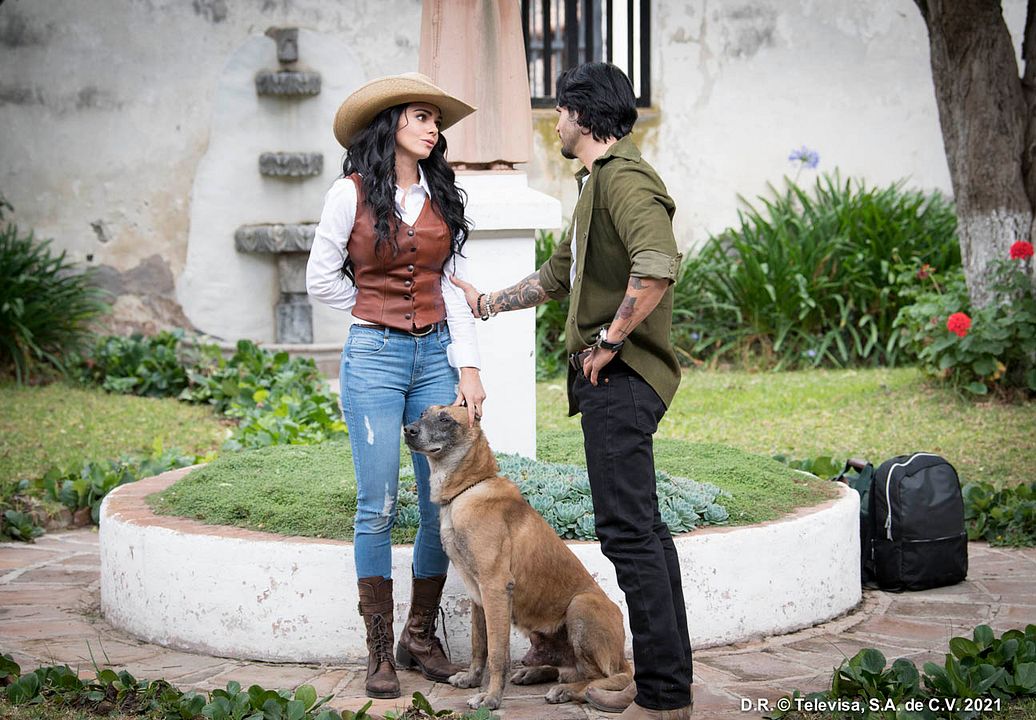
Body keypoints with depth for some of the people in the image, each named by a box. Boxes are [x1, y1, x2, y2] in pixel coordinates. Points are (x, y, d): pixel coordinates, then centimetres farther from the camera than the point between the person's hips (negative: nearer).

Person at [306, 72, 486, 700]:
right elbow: (321, 279, 5)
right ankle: (381, 652, 5)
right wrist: (381, 313, 7)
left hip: (437, 354, 4)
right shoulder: (352, 194, -2)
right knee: (378, 508, -4)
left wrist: (469, 366, 1)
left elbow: (454, 287, 8)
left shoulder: (444, 197, 9)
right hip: (374, 357, -4)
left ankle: (421, 637, 16)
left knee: (445, 502, 2)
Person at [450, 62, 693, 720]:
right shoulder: (598, 184, 22)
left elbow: (657, 267, -30)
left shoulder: (624, 178, -12)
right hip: (613, 378, 11)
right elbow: (558, 276, 34)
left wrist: (608, 341, -21)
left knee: (628, 529, -10)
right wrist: (487, 303, 38)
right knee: (643, 527, 13)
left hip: (620, 374, -11)